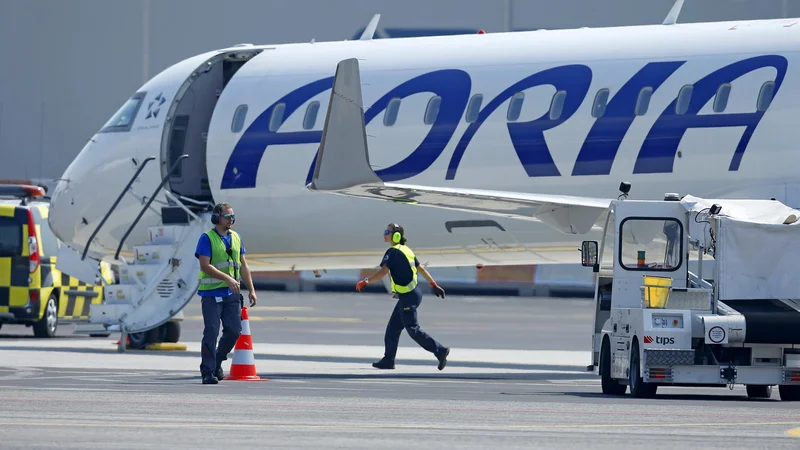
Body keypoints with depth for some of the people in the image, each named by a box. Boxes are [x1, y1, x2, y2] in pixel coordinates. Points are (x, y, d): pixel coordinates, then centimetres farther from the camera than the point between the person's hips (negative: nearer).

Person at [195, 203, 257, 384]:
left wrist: (251, 290, 13)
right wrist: (227, 278, -23)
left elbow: (243, 266, 17)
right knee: (211, 332, -7)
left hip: (232, 294, 6)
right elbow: (205, 265, -15)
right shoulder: (207, 238, -6)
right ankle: (208, 372, -2)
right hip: (212, 293, -6)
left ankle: (218, 362, 24)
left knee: (234, 331, 3)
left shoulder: (236, 238, 13)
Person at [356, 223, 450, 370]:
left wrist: (365, 281, -19)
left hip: (408, 297, -10)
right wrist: (434, 285, 22)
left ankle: (440, 351, -9)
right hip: (412, 293, 10)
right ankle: (388, 360, 18)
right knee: (392, 328, 13)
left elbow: (383, 271, -26)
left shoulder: (393, 252, -15)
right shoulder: (406, 250, 12)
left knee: (413, 329, -7)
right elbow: (421, 269, 17)